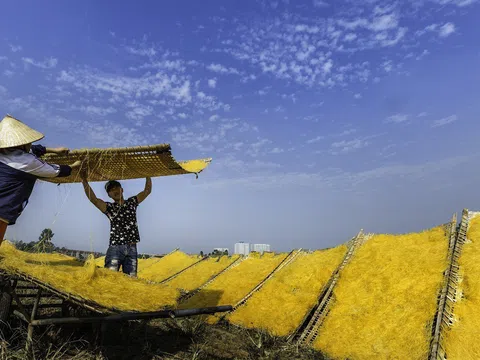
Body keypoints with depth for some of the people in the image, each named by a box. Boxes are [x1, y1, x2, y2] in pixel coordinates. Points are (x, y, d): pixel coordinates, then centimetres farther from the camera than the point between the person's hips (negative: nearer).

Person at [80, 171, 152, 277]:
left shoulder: (132, 202, 14)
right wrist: (84, 181, -20)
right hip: (115, 248, -2)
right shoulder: (109, 207, 6)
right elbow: (93, 199, -10)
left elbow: (147, 191, 14)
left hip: (132, 249, 2)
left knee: (131, 278, 3)